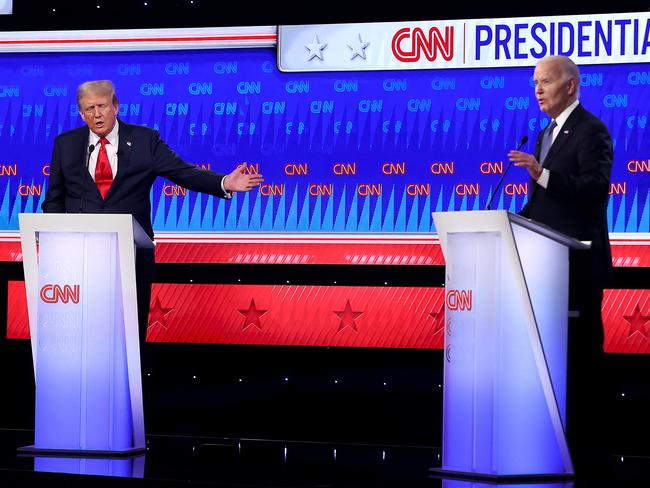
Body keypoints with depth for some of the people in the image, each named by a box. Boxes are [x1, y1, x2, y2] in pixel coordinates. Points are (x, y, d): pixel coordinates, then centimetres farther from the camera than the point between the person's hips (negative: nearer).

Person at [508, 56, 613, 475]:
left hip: (578, 262, -9)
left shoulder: (590, 130, -9)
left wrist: (542, 174, -31)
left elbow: (596, 187, -23)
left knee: (582, 350, -6)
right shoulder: (547, 134, 20)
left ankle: (587, 444, -3)